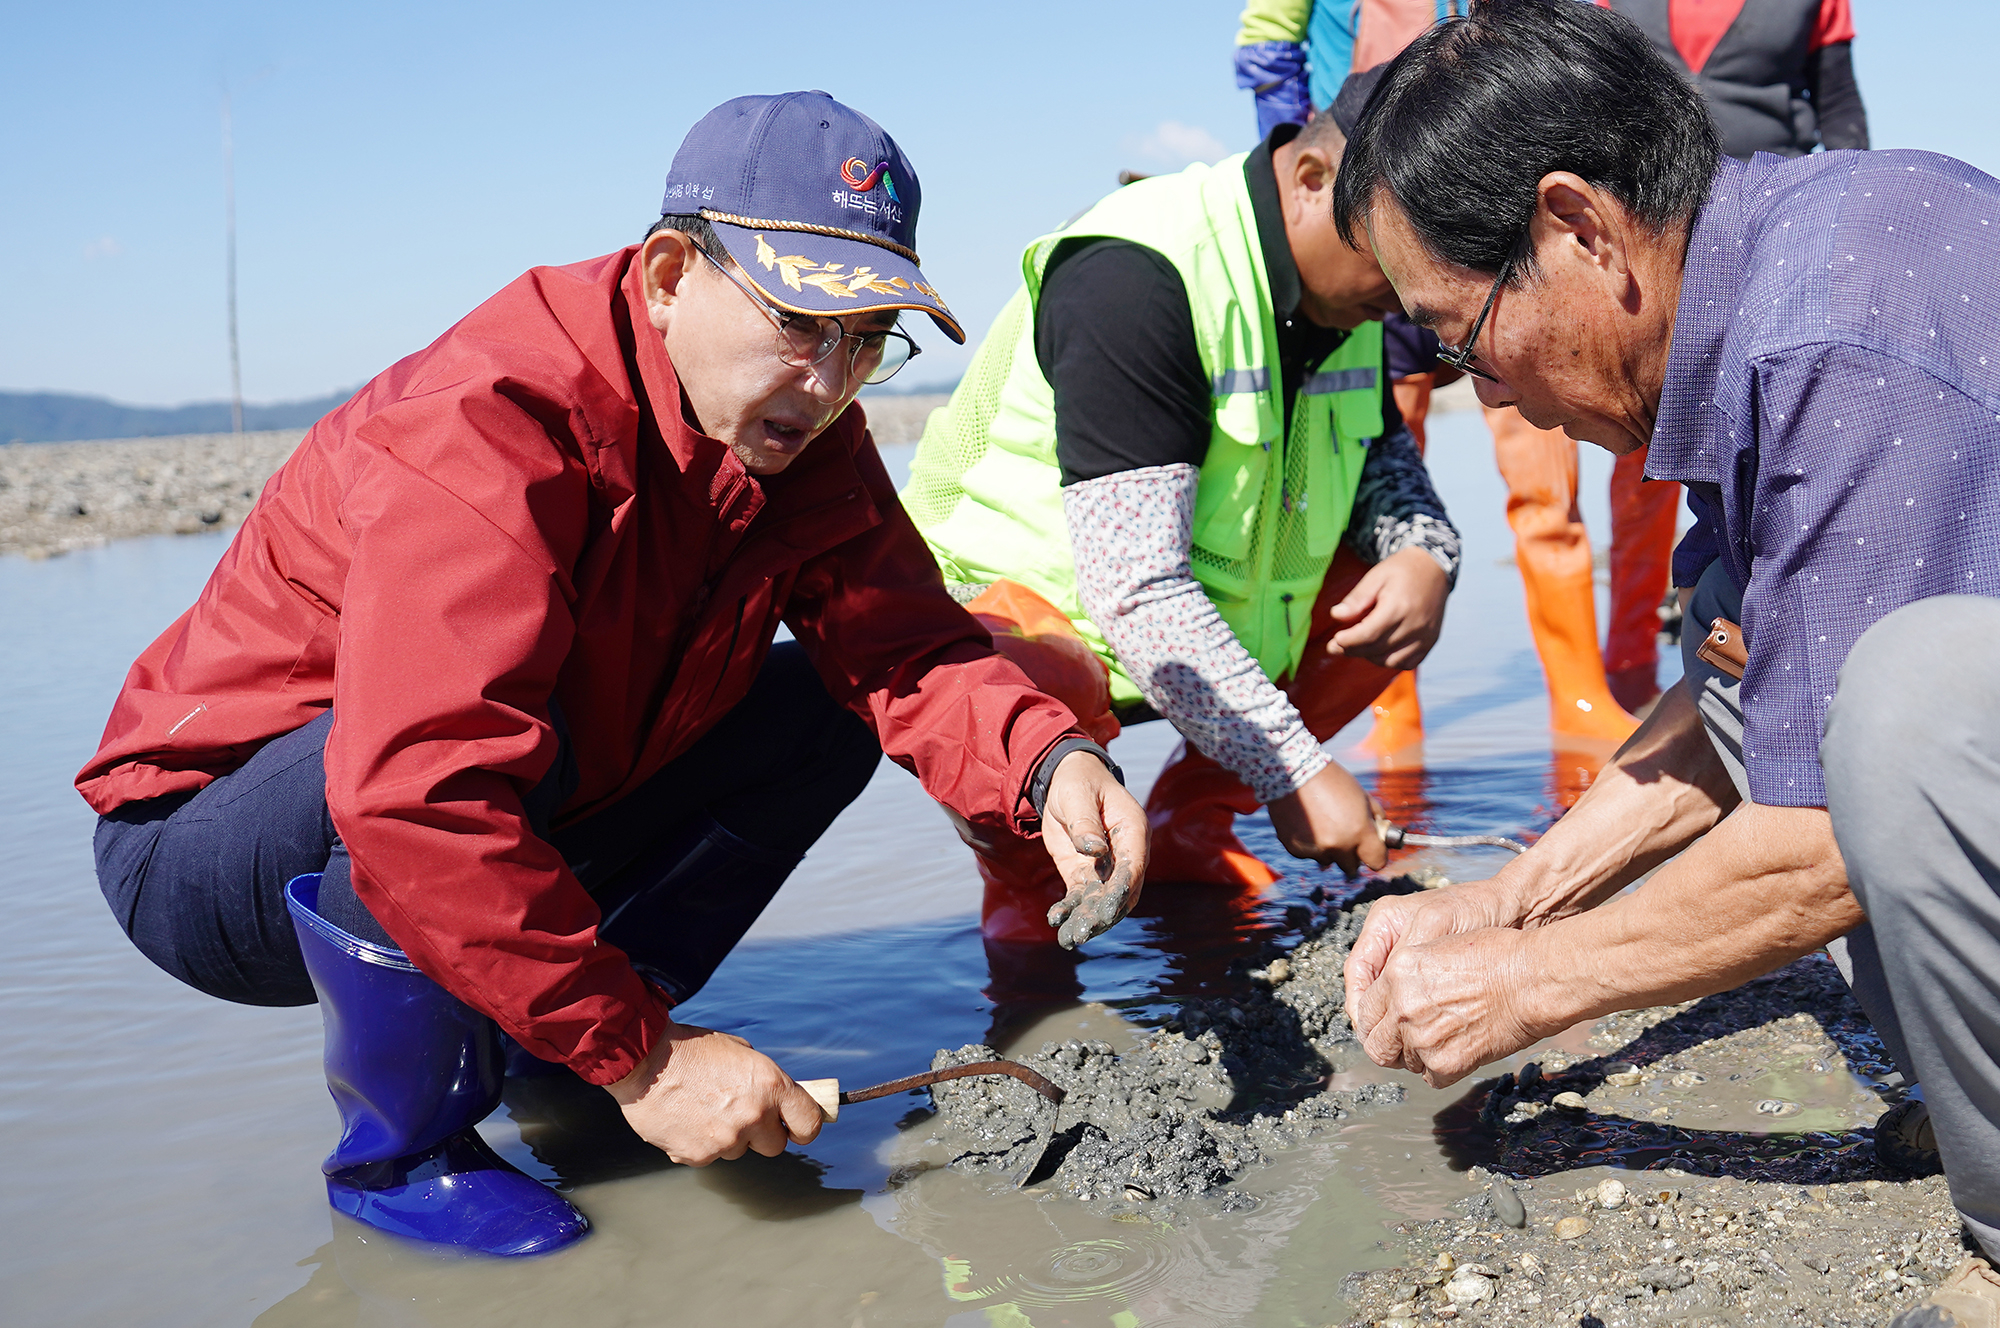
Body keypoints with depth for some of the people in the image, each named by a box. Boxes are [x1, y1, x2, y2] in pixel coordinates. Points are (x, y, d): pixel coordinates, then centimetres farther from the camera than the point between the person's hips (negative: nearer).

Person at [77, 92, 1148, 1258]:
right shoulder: (485, 430, -31)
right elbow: (423, 798, -41)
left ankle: (552, 1056, 3)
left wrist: (1050, 762, -35)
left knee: (821, 707, -4)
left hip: (506, 846, 7)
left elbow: (906, 649, -13)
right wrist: (640, 1054, -37)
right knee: (487, 725, -38)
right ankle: (402, 1148, -13)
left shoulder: (806, 441, -5)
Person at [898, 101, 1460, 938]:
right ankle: (1021, 869, -5)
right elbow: (1136, 589, -34)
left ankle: (1189, 821, 9)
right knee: (1036, 694, -40)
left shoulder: (1346, 282, -1)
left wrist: (1425, 555, -9)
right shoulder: (1131, 278, -28)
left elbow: (1382, 449, 15)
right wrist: (1295, 772, -33)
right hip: (1012, 602, -8)